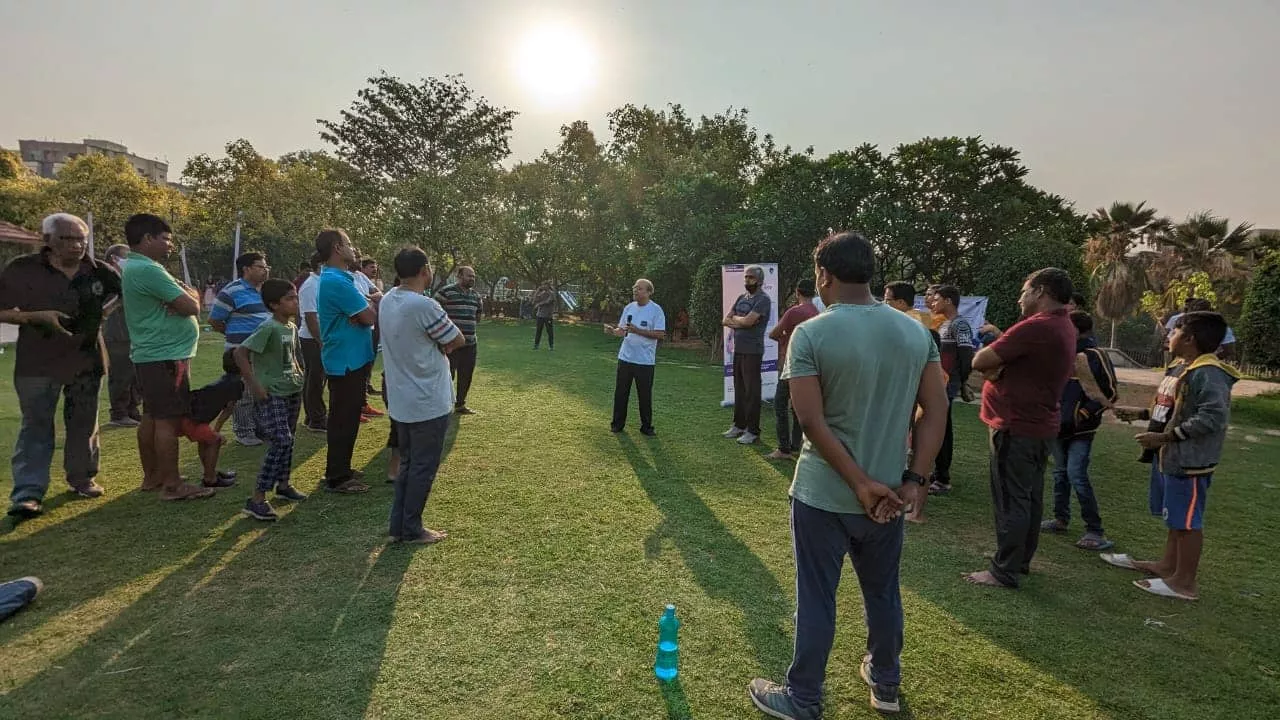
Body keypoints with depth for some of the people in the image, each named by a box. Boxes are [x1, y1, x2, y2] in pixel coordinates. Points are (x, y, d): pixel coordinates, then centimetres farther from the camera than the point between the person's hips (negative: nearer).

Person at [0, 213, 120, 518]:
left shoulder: (99, 271, -1)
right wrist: (38, 316, -21)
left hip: (86, 360, 3)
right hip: (38, 363, -3)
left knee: (84, 424, 12)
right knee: (36, 427, -3)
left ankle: (82, 478, 27)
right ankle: (27, 494, -1)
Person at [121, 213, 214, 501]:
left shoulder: (133, 268, 16)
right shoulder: (148, 270, -18)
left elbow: (186, 294, 15)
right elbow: (192, 306, -18)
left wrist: (185, 295, -7)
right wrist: (188, 295, 3)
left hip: (150, 354, 11)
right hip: (167, 356, -11)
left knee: (152, 417, 15)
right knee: (168, 420, -7)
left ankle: (152, 476, 24)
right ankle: (172, 485, -3)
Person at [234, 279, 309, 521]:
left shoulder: (292, 327, 8)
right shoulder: (268, 328, -18)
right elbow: (240, 353, -21)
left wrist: (298, 373, 10)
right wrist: (254, 385, -21)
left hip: (292, 391, 9)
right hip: (271, 395, -9)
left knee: (288, 440, 18)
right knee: (281, 442, -15)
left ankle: (283, 484, 37)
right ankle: (257, 500, -8)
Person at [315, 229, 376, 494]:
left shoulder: (334, 279, 14)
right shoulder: (337, 281, -20)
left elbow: (361, 313, 8)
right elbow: (370, 317, -21)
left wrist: (361, 311, -15)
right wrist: (371, 302, -1)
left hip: (347, 359, 10)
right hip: (347, 361, -10)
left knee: (345, 417, 19)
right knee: (344, 420, -1)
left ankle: (339, 470, 31)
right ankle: (337, 478, 9)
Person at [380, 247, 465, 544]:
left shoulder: (388, 300, 4)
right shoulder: (424, 305, -23)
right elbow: (458, 341, -12)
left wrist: (437, 345, -2)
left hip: (401, 402, 8)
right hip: (428, 403, -8)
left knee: (407, 463, 19)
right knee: (423, 468, 5)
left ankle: (398, 526, 26)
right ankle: (412, 530, 16)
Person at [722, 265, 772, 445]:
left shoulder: (763, 299, -11)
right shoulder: (741, 298, 14)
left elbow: (747, 321, -22)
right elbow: (725, 321, 10)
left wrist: (734, 318, -2)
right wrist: (741, 322, -8)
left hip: (752, 351, -8)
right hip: (738, 349, 8)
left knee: (752, 391, -4)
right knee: (739, 389, 14)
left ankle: (753, 431, 2)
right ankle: (739, 425, 24)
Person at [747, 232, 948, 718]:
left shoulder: (810, 334, -15)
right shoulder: (916, 332, 0)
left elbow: (812, 421, -19)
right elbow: (936, 410, -1)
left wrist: (861, 484, -14)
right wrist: (913, 480, -3)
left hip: (822, 494, -4)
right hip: (889, 492, 5)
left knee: (816, 600, 10)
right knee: (883, 594, 22)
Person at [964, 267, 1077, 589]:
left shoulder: (1036, 327, -22)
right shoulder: (1064, 328, 13)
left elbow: (980, 361, -22)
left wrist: (994, 359, 0)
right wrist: (1000, 352, -12)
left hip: (1016, 427, -10)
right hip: (1040, 424, 10)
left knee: (1010, 500, -2)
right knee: (1030, 497, 17)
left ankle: (1005, 572, 5)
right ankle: (1022, 560, 29)